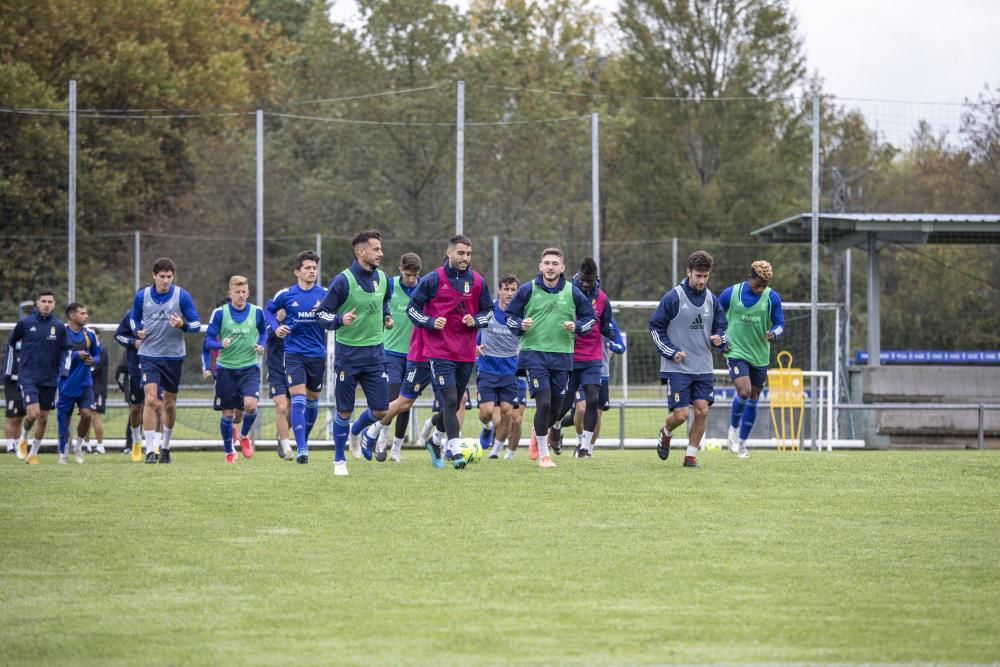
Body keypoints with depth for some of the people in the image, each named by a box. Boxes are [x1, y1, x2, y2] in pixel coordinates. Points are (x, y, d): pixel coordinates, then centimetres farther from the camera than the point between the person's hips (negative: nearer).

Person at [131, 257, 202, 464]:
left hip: (174, 356, 1)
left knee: (169, 403, 10)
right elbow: (134, 319, 16)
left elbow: (196, 324, -3)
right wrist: (138, 331, -4)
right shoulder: (142, 296, -1)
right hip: (149, 355, 0)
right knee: (150, 400, -15)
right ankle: (150, 450, -14)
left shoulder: (182, 296, -6)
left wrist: (183, 325, -24)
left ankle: (165, 446, 30)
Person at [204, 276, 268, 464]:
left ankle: (244, 436, 9)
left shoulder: (257, 312, 0)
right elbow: (208, 341, -3)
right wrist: (221, 344, -24)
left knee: (250, 404, -21)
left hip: (249, 367, 0)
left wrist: (261, 345, 0)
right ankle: (229, 452, 22)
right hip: (226, 369, 0)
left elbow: (263, 332, 19)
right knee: (228, 413, 3)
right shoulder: (219, 313, -5)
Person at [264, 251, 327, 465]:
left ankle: (304, 440, 32)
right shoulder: (286, 295, -2)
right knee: (298, 399, -15)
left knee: (312, 401, 12)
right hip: (294, 353, -2)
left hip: (317, 354, 2)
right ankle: (301, 449, -18)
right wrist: (276, 327, -3)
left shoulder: (325, 294, 1)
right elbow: (268, 310, 15)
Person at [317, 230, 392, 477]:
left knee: (380, 410, 1)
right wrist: (341, 320, -28)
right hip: (348, 352, -5)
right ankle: (339, 460, 19)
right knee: (344, 411, 2)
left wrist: (386, 316, 7)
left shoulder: (381, 278, 4)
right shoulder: (343, 280, -13)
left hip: (374, 352, 5)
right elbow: (323, 313, -10)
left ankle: (355, 433, 33)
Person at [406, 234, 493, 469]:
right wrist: (431, 323, -15)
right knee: (450, 401, -15)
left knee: (453, 404, 13)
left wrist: (476, 321, -4)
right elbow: (413, 308, 2)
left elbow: (488, 310, 17)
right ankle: (455, 451, -16)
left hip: (467, 354, 5)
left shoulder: (478, 282, 6)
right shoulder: (432, 280, -5)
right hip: (440, 351, -5)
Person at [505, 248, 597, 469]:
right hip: (533, 353, -3)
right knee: (544, 402, -15)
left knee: (555, 408, 8)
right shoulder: (527, 290, 0)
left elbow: (590, 317, 14)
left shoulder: (573, 292, 5)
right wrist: (520, 325, -11)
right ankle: (543, 455, -2)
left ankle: (538, 437, 41)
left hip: (562, 356, 3)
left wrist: (576, 326, -6)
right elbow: (510, 315, 10)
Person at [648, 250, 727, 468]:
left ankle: (690, 456, 7)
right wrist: (671, 352, -9)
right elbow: (655, 327, -2)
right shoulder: (673, 298, -8)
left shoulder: (712, 300, 7)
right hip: (677, 367, -4)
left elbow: (721, 326, 17)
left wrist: (718, 339, -6)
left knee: (702, 411, -5)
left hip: (703, 368, 4)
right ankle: (665, 434, 26)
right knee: (680, 414, -8)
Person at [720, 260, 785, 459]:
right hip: (736, 352, -3)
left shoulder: (772, 297, -4)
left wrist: (774, 333, -20)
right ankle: (734, 428, 7)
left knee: (753, 399, 9)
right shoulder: (730, 293, -6)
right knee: (744, 392, -21)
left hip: (760, 356, 3)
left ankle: (741, 443, 23)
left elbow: (779, 323, 2)